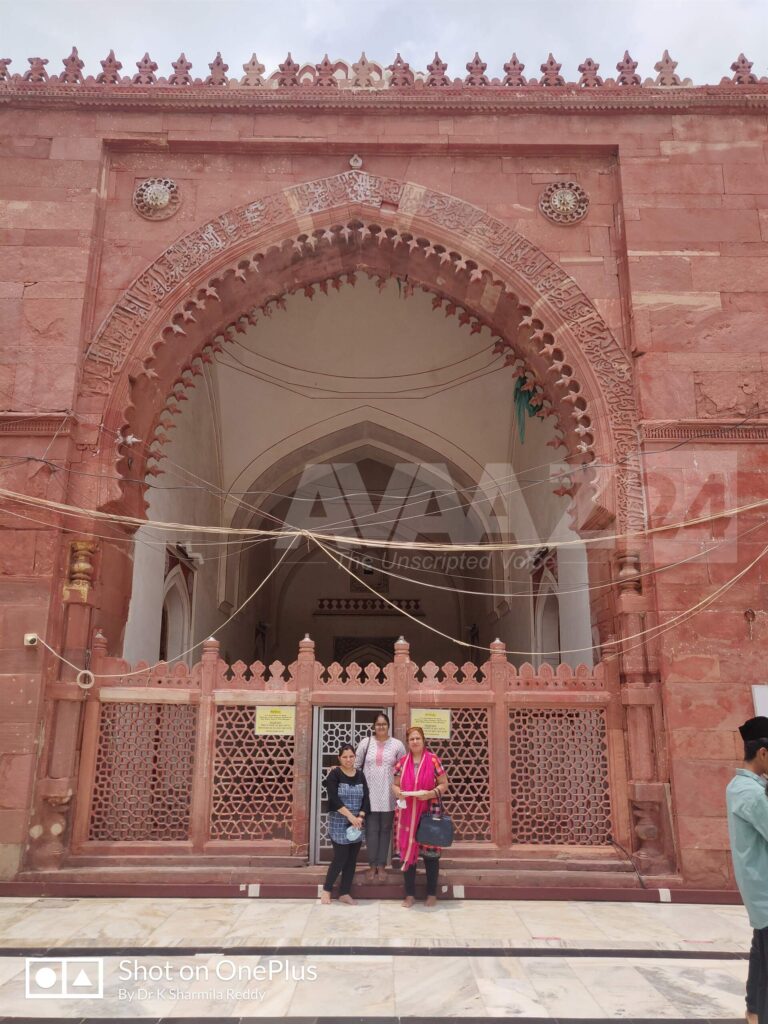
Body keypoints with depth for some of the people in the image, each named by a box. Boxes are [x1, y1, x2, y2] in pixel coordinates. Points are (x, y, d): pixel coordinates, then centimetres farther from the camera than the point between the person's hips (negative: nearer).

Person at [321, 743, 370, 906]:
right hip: (339, 823, -4)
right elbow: (334, 799, -17)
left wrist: (360, 817, -12)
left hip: (357, 823, 5)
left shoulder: (360, 775, 7)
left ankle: (344, 893, 18)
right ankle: (326, 890, 14)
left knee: (352, 859, 6)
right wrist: (350, 816, -22)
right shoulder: (334, 774, -7)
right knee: (340, 858, -6)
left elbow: (366, 799, 3)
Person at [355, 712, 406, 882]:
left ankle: (381, 865, 18)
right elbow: (355, 765, 6)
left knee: (385, 830, 8)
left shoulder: (397, 745, 0)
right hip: (370, 794, 0)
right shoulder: (365, 743, 2)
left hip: (388, 795, 0)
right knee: (371, 830, 3)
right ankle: (372, 865, 15)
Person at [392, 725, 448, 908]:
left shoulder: (433, 760, -3)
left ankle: (432, 894, 17)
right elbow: (395, 785, 11)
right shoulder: (402, 762, 5)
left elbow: (444, 784, -1)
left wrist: (431, 793, -18)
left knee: (430, 852, 3)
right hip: (407, 813, 3)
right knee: (407, 851, 5)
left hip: (429, 813, -2)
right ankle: (410, 894, 16)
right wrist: (398, 793, -11)